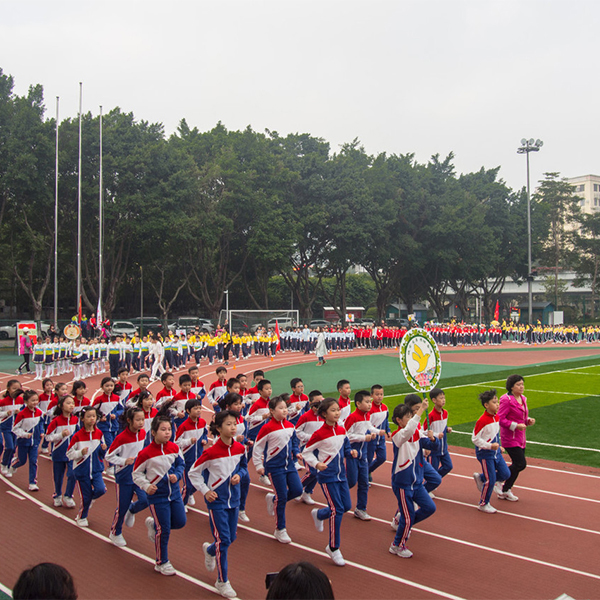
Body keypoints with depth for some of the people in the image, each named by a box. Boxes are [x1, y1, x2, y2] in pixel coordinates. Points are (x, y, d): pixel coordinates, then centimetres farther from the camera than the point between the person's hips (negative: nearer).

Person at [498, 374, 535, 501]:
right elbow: (500, 419, -20)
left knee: (517, 465, 11)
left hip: (520, 438, 9)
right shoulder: (506, 400, -17)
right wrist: (516, 426, -23)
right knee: (521, 464, -11)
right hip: (510, 438, -9)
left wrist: (528, 421, 1)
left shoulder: (522, 399, 10)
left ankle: (506, 491, 24)